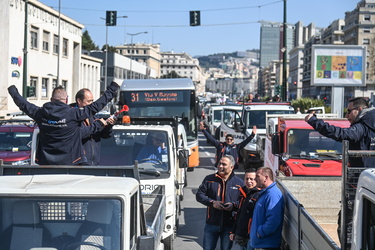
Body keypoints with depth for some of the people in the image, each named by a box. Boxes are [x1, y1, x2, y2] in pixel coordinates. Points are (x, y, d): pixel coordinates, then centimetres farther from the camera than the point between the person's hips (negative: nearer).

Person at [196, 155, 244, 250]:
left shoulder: (239, 183, 1)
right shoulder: (209, 179, 5)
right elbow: (199, 195, 3)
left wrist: (234, 205, -15)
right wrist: (212, 202, -12)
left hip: (229, 225, -1)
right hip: (211, 223, 1)